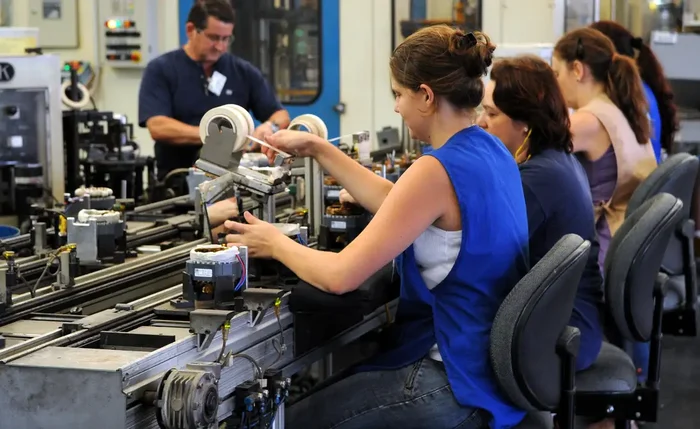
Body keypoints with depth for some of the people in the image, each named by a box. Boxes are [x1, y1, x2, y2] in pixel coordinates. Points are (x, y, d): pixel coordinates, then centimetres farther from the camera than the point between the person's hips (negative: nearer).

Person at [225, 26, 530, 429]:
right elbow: (395, 202, 17)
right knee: (330, 387, 27)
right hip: (491, 363, 9)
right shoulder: (490, 151, 4)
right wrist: (318, 148, 17)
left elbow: (340, 276, -23)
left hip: (459, 386, -9)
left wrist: (275, 243, -5)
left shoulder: (437, 170, -25)